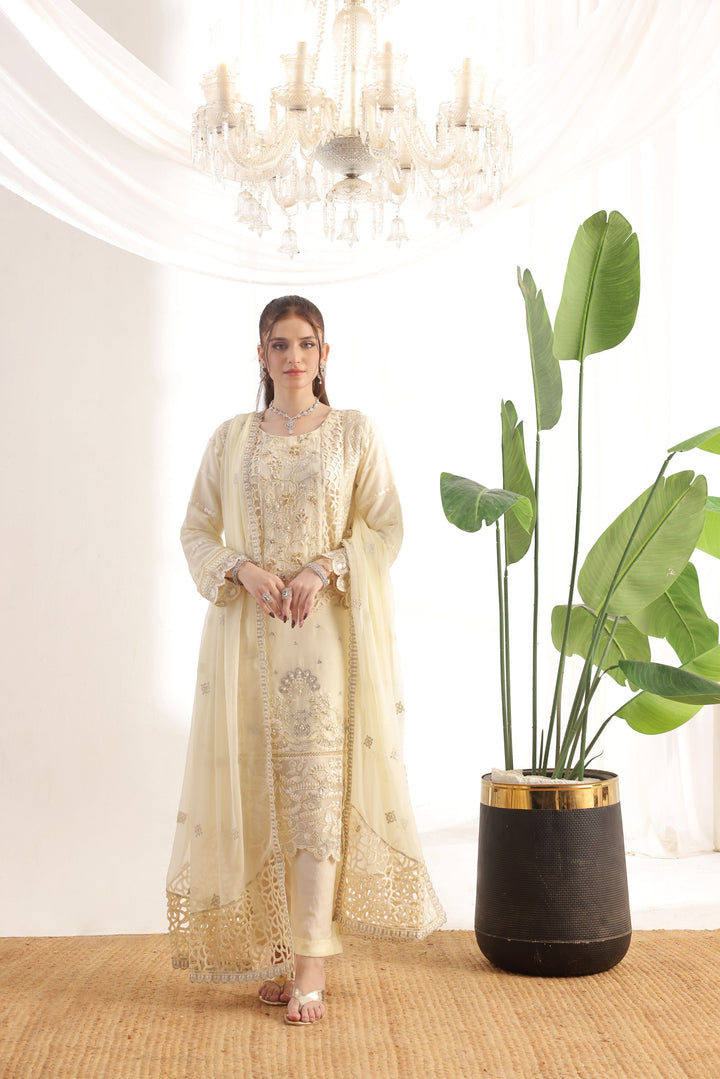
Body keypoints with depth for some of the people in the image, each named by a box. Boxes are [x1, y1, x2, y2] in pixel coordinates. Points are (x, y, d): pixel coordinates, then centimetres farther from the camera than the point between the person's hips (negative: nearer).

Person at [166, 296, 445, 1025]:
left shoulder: (353, 432, 5)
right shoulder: (231, 438, 10)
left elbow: (385, 526, 2)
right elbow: (197, 530, 10)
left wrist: (323, 568, -13)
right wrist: (245, 569, -9)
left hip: (329, 626, -2)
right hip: (248, 629, 2)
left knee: (319, 781, -9)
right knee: (260, 782, 3)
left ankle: (311, 967, -8)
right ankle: (279, 949, 15)